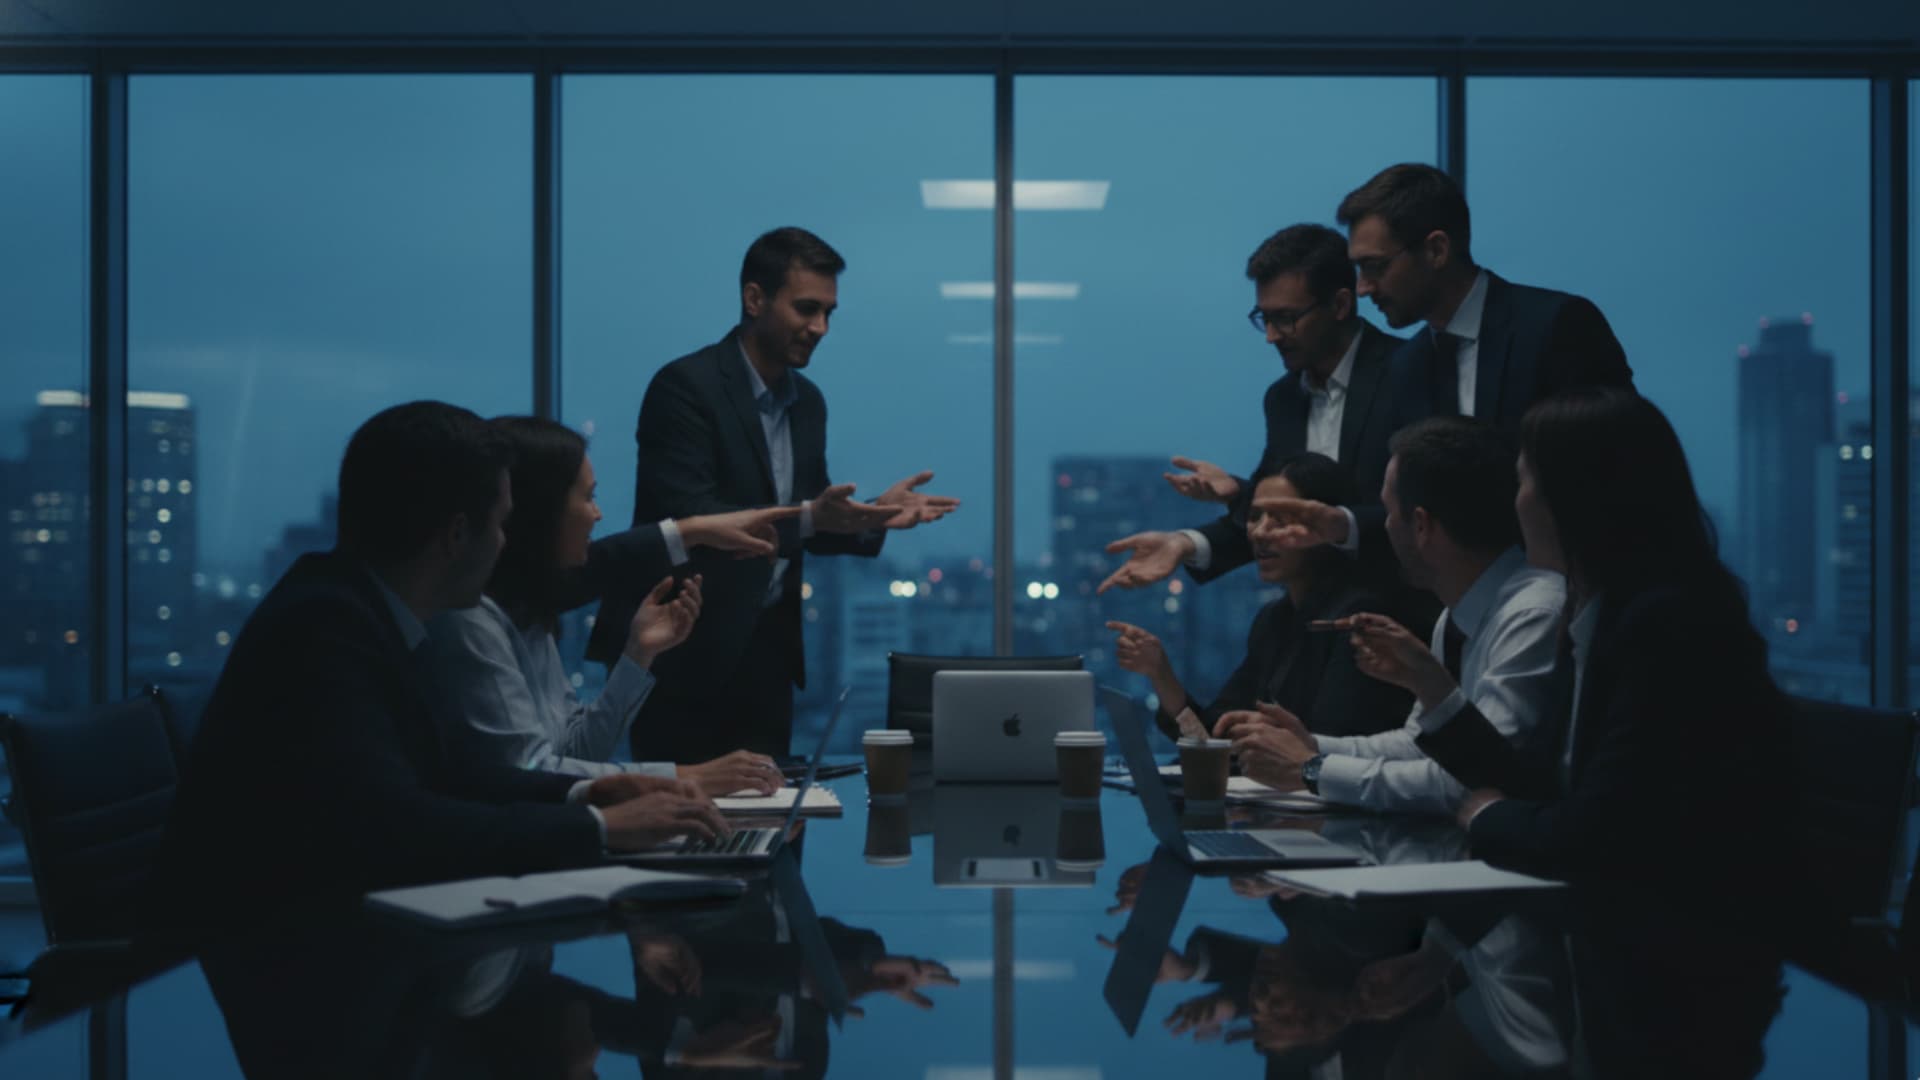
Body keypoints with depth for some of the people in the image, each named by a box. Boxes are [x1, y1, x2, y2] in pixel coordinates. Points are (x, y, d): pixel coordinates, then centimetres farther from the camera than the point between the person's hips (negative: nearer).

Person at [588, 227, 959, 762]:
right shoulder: (686, 385, -13)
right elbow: (687, 517, -23)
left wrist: (870, 518, -4)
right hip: (683, 649, -7)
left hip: (766, 648, 7)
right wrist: (807, 516, -30)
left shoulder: (807, 400, 11)